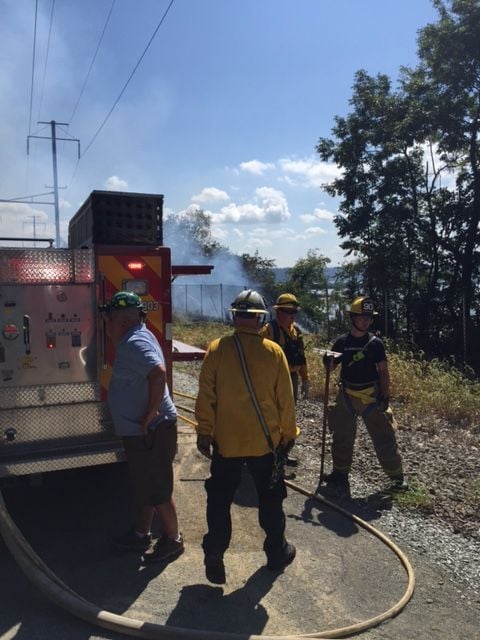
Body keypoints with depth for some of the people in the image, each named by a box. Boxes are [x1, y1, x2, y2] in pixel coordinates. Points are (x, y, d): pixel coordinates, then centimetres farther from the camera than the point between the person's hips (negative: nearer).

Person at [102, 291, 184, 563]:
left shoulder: (134, 343, -22)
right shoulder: (137, 337, 11)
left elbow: (158, 374, -37)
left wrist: (150, 415, -28)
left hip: (149, 432, -10)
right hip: (140, 431, 10)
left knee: (157, 490, 5)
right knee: (144, 487, 22)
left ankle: (173, 539, 23)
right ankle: (142, 535, 38)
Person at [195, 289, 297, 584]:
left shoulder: (217, 349, -11)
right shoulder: (274, 351, -9)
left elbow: (206, 396, -9)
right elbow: (285, 398, -4)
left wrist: (204, 432, 1)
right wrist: (289, 433, 9)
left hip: (226, 440, -1)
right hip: (266, 440, 1)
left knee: (219, 499, 13)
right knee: (270, 497, 19)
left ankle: (214, 559, 19)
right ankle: (277, 551, 34)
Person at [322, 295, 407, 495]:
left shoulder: (375, 343, -4)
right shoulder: (341, 341, 1)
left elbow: (383, 371, -2)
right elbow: (331, 368, 7)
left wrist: (385, 396, -9)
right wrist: (328, 360, -16)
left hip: (371, 396, -2)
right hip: (346, 395, 2)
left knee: (384, 437, -1)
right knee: (341, 436, 10)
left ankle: (397, 476, 14)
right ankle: (340, 473, 27)